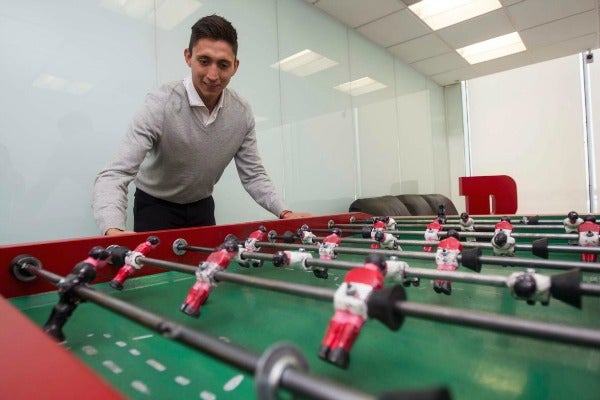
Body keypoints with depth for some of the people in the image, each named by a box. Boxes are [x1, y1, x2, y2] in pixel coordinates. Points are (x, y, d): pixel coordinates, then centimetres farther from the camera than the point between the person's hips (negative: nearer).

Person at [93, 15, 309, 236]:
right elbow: (114, 175, -33)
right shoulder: (161, 105, -28)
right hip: (155, 206, -4)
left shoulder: (242, 112, -14)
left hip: (202, 206, 4)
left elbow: (253, 175, -7)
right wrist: (113, 231, -53)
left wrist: (284, 213, -22)